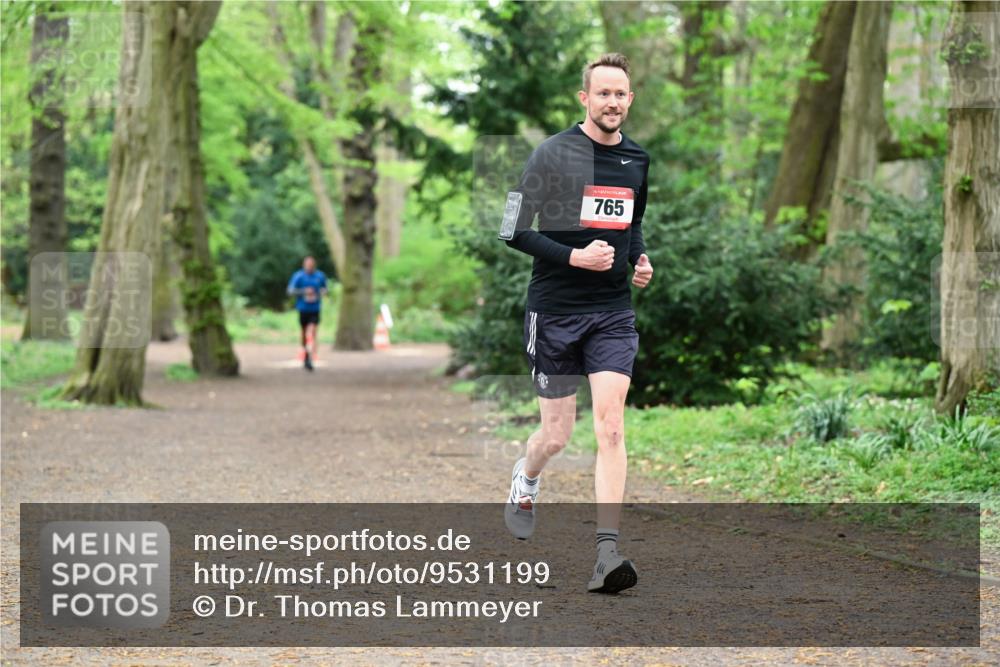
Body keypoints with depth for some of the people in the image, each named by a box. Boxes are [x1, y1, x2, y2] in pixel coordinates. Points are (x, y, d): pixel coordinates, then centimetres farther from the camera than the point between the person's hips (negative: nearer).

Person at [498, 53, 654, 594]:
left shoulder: (637, 160, 9)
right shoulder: (552, 154, -8)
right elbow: (514, 230, -9)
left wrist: (640, 259, 7)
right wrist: (574, 257, -19)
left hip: (613, 312, 3)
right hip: (554, 310, -3)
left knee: (610, 427, -12)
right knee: (557, 433, 7)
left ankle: (607, 554, -16)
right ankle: (524, 481, 43)